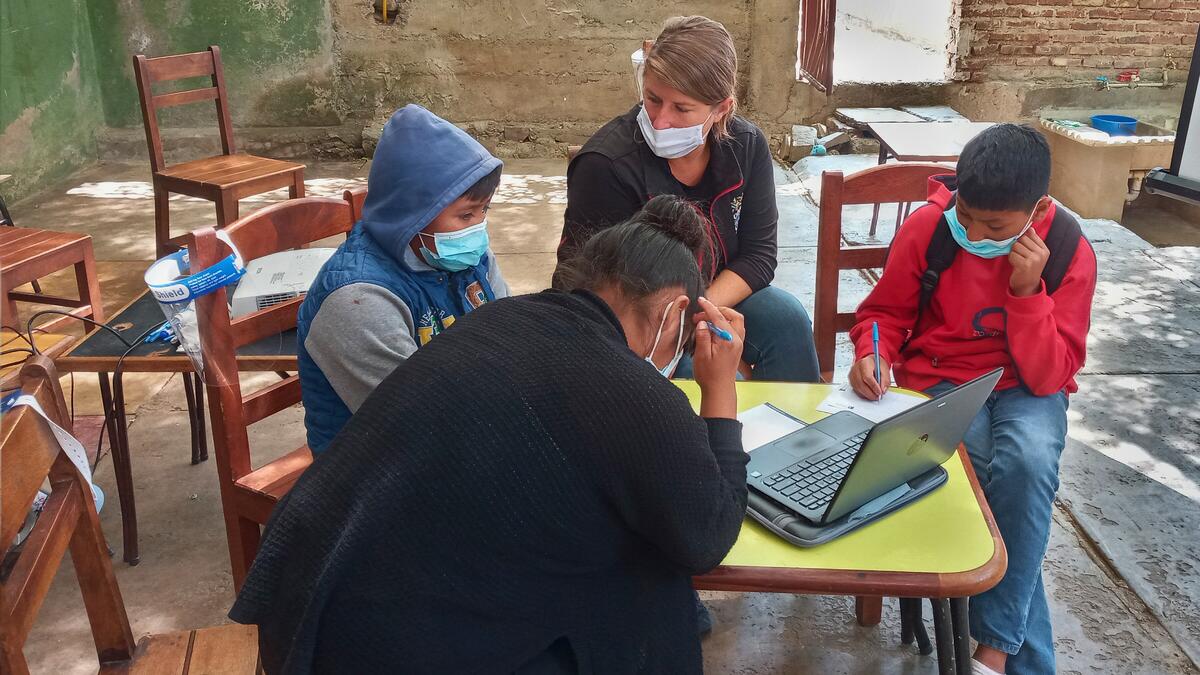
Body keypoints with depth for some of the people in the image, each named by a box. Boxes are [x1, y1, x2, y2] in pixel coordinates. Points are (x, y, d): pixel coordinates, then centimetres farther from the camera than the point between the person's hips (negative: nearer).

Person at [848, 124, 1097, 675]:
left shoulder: (1070, 252, -11)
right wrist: (873, 355, -18)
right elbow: (885, 312, 4)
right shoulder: (926, 227, -11)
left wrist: (1027, 291, -25)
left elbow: (1048, 377, -14)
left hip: (1024, 388, 0)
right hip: (941, 378, 0)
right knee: (984, 467, -30)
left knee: (1029, 459, -34)